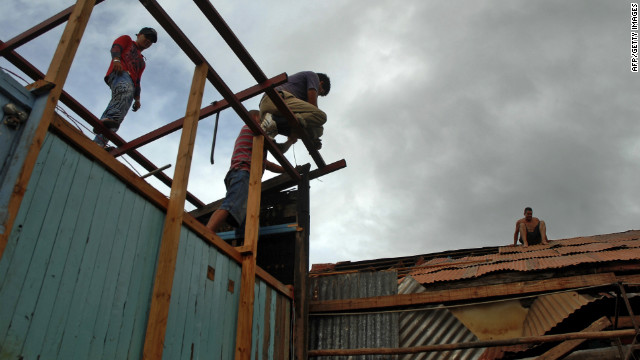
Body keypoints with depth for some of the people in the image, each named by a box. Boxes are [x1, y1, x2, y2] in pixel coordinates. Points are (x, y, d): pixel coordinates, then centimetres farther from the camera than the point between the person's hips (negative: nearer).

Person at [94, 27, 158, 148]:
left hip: (130, 82, 5)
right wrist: (116, 59, -15)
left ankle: (99, 142, -33)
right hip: (119, 72, -5)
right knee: (125, 89, -38)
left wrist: (137, 99, 17)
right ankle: (110, 118, -62)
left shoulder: (142, 62, 42)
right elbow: (115, 47, 7)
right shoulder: (126, 40, 29)